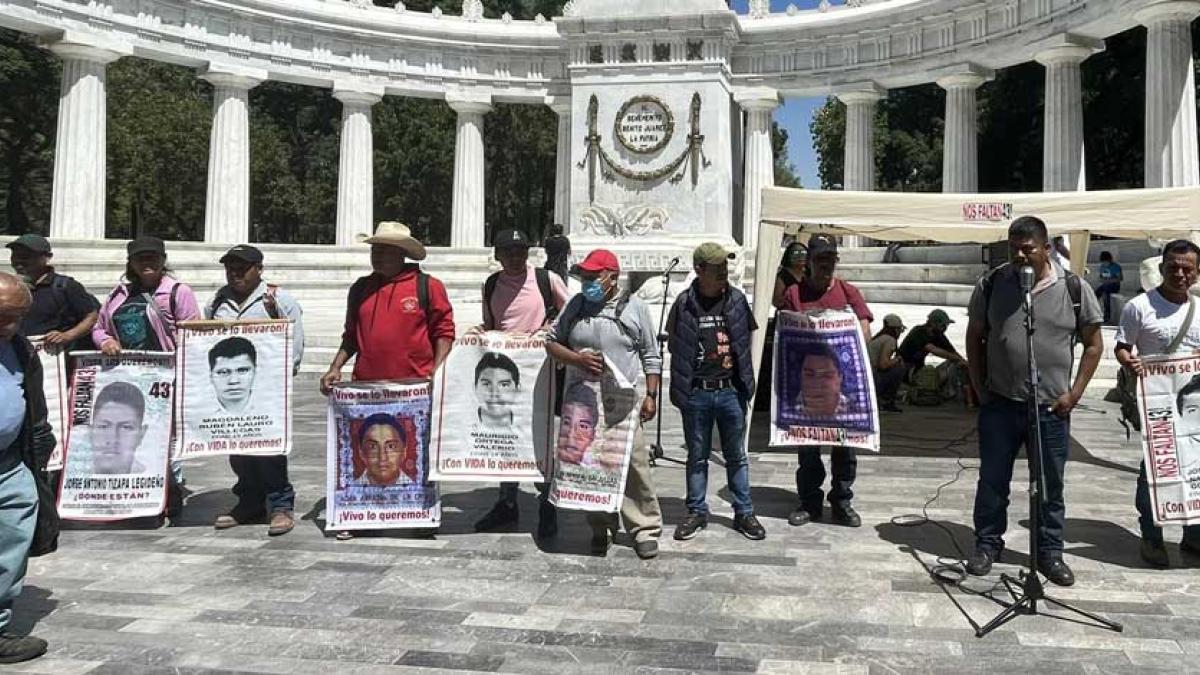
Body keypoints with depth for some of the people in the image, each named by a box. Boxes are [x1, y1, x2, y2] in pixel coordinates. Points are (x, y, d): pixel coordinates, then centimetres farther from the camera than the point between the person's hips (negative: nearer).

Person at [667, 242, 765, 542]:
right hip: (696, 393, -1)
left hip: (730, 390, 1)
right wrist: (680, 387, 3)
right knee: (697, 456, 11)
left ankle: (744, 513, 21)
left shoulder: (737, 300, 2)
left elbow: (746, 340, 11)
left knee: (736, 455, 11)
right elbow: (674, 345, 6)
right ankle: (697, 512, 23)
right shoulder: (684, 303, -3)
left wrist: (744, 379, 8)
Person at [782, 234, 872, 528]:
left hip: (843, 380, 1)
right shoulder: (794, 294, 5)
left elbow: (864, 331, 0)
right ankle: (809, 502, 17)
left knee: (845, 442, 5)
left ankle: (841, 501, 17)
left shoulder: (848, 292, 7)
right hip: (806, 380, 0)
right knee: (807, 444, 7)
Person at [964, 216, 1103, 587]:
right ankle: (987, 544, 25)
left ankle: (1050, 552, 26)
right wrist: (979, 386, 2)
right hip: (999, 404, 1)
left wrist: (1075, 393, -2)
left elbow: (1093, 343, 4)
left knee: (1051, 485, 11)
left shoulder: (1072, 287, -4)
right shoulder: (992, 284, -1)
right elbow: (974, 336, 8)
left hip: (1052, 407, 0)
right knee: (992, 480, 9)